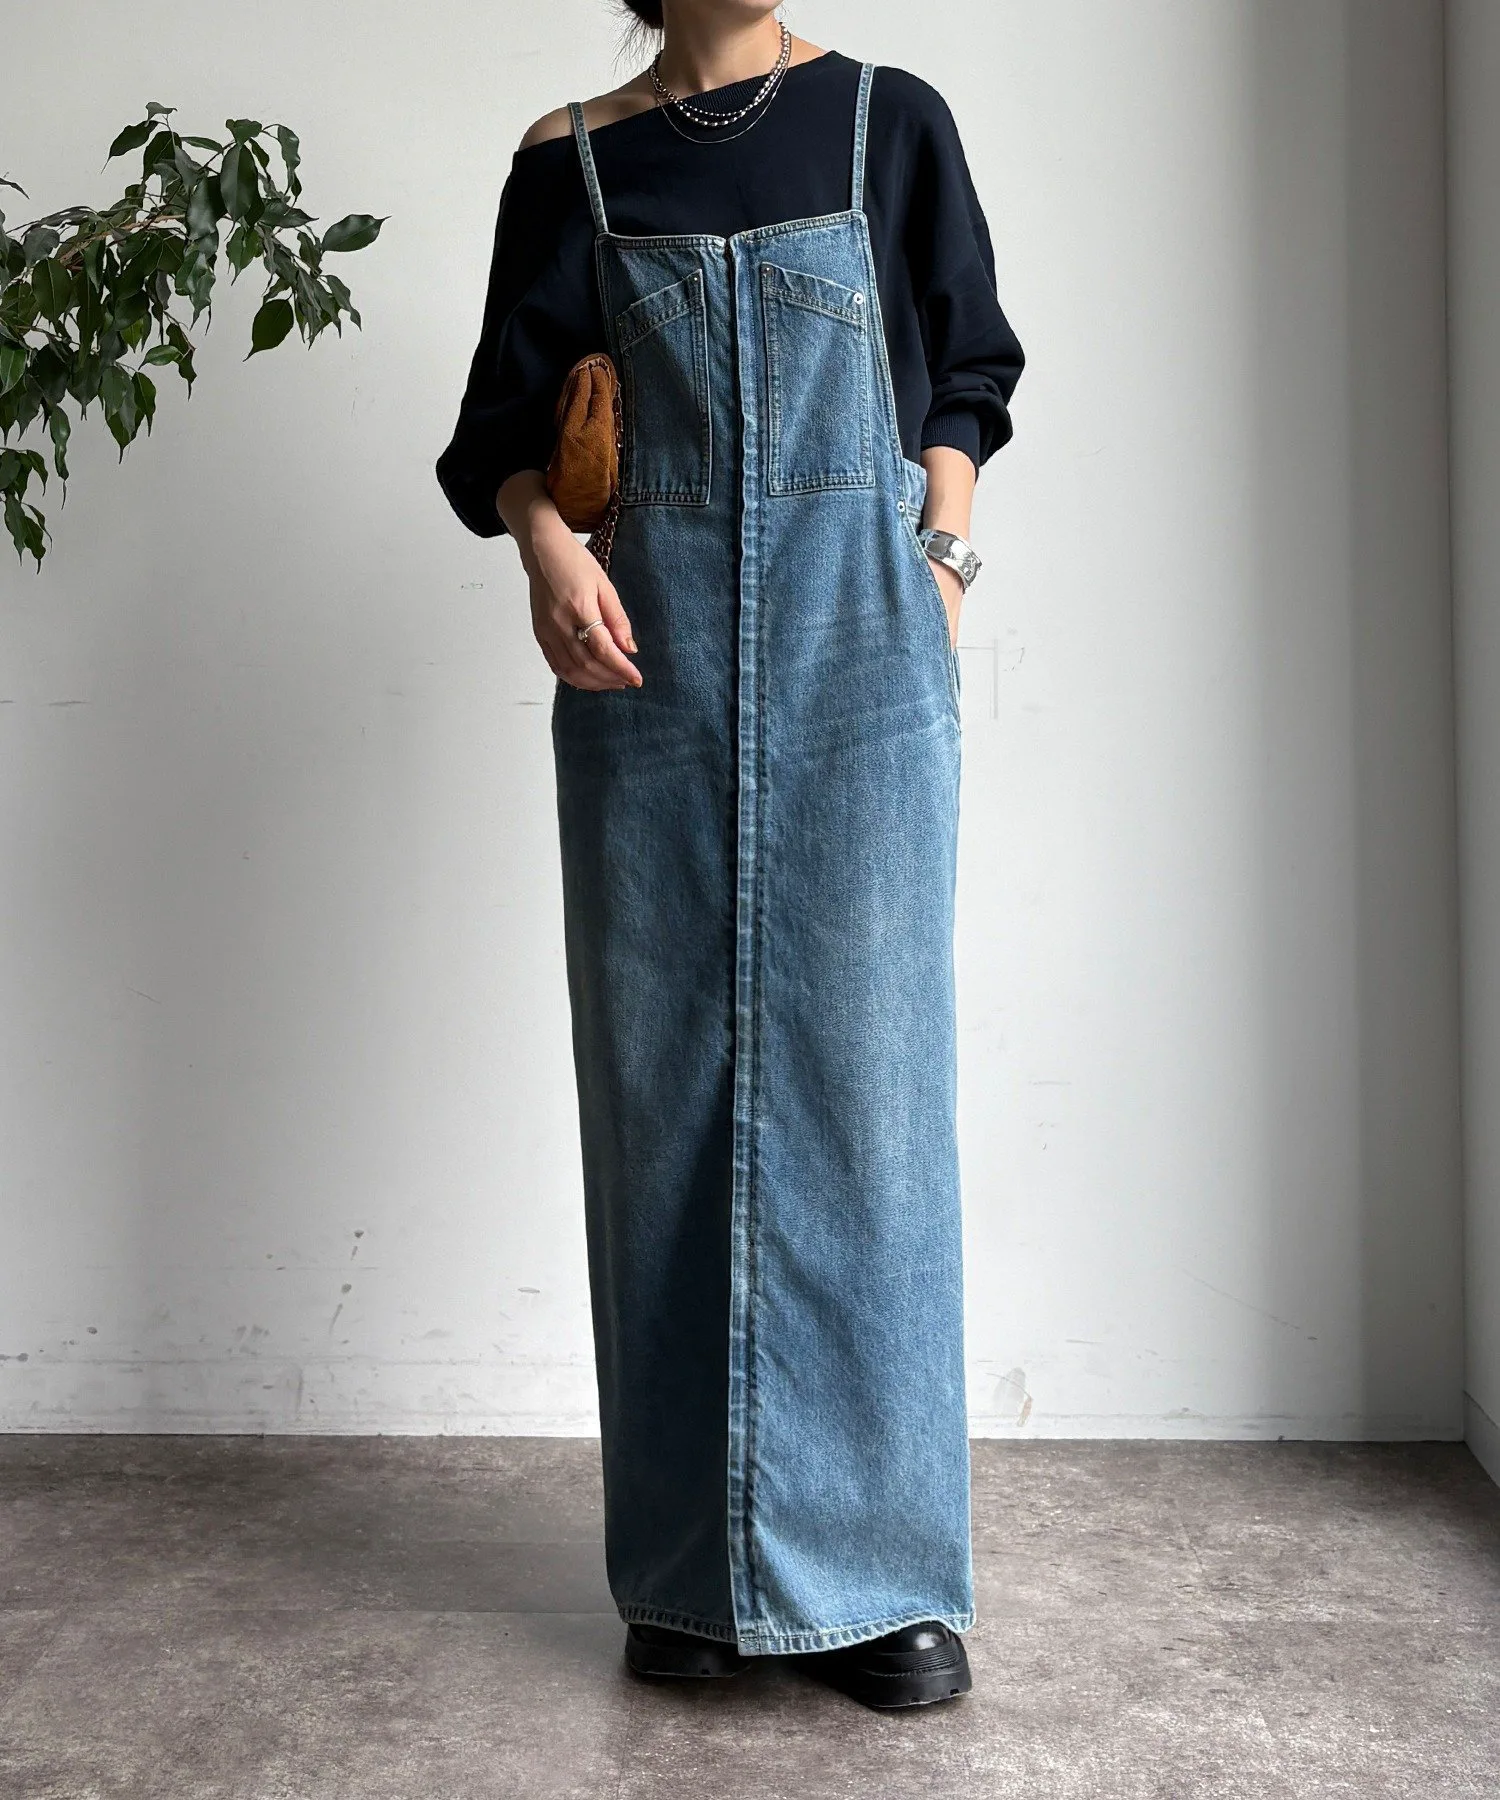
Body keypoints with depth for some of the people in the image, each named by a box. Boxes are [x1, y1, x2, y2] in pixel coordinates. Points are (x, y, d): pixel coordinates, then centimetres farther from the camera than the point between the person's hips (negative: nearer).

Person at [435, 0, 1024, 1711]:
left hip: (857, 659, 0)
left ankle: (878, 1569, 4)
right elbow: (510, 413, 12)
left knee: (862, 1090, -5)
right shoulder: (575, 162, 10)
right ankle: (695, 1572, 10)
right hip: (648, 654, 1)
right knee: (669, 1093, 1)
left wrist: (941, 560, 0)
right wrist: (546, 545, -9)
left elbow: (964, 367, 15)